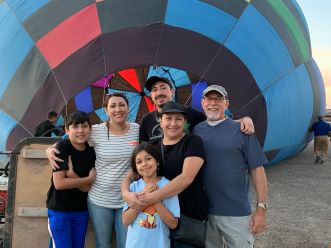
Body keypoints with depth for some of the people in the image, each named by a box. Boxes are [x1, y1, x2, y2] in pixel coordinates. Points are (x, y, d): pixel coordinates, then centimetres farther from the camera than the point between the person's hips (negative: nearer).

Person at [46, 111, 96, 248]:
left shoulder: (91, 152, -3)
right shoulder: (61, 147, -15)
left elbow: (86, 187, -8)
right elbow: (59, 183, -21)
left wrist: (70, 172, -23)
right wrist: (90, 178, -15)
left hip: (81, 210, 5)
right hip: (59, 210, -5)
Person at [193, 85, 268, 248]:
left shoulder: (241, 131, -7)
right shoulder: (196, 130, 3)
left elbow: (257, 169, -8)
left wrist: (261, 208, -12)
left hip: (236, 213, -3)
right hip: (204, 211, 3)